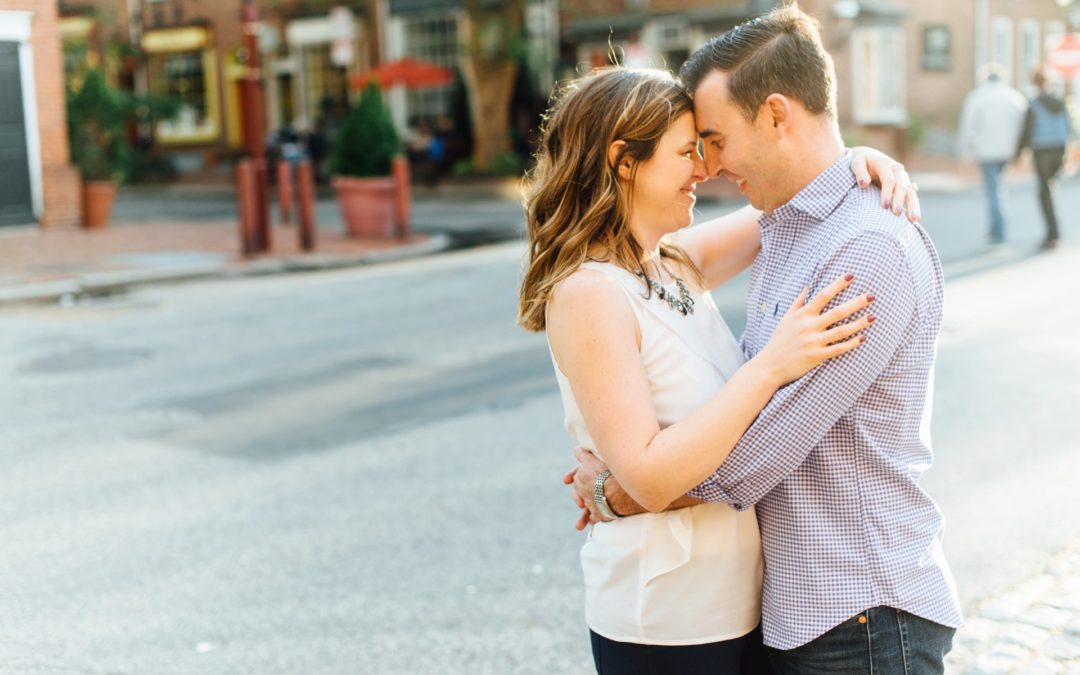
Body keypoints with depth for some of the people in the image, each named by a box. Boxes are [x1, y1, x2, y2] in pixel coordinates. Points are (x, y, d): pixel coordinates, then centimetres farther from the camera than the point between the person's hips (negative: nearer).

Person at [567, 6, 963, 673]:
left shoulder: (874, 250, -21)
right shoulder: (783, 235, 11)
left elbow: (760, 456, -22)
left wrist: (619, 494, -9)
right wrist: (624, 474, -1)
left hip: (863, 620, -8)